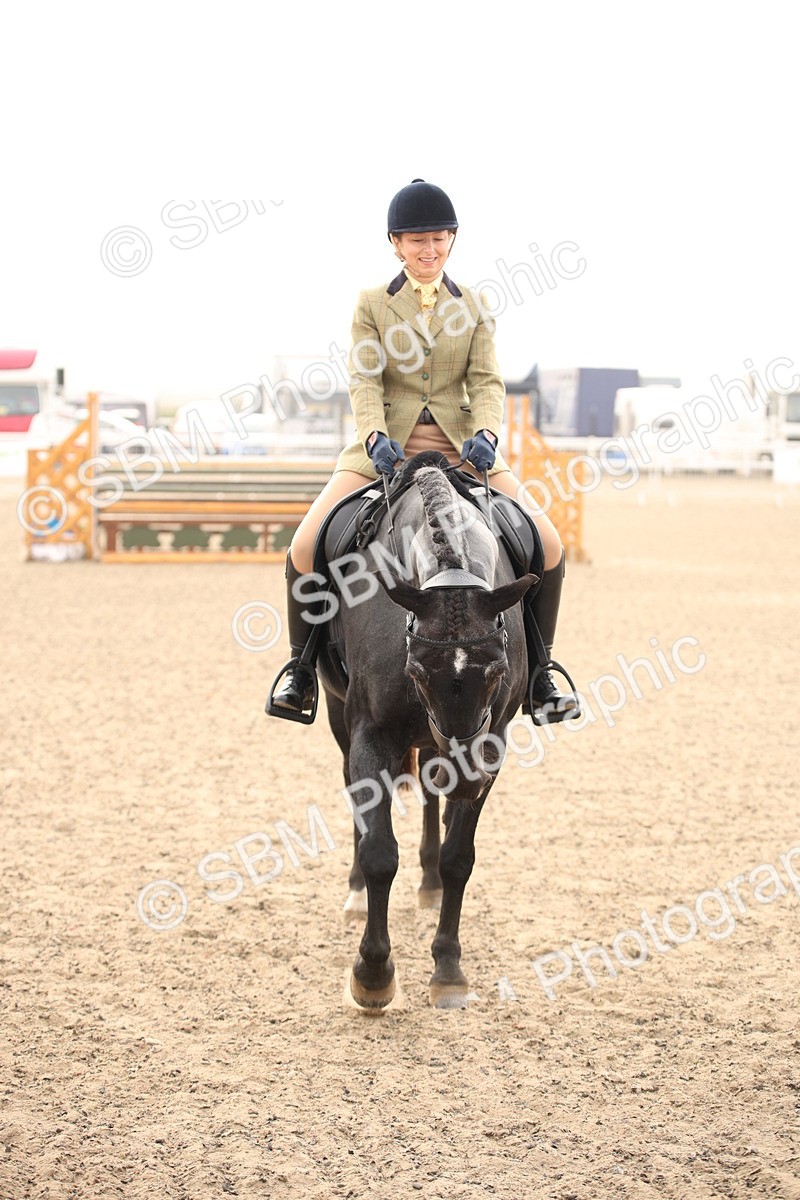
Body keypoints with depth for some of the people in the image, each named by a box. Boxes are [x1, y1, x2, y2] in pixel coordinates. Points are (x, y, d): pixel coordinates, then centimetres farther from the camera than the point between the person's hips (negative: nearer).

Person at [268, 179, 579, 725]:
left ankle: (538, 669, 1)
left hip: (461, 448, 1)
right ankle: (302, 665, 1)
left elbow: (487, 382, 0)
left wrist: (486, 433, -21)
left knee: (548, 545, -15)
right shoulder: (373, 304, 6)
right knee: (306, 547, -21)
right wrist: (376, 437, -24)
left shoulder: (472, 306, 10)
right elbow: (364, 381, -4)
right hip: (386, 448, -1)